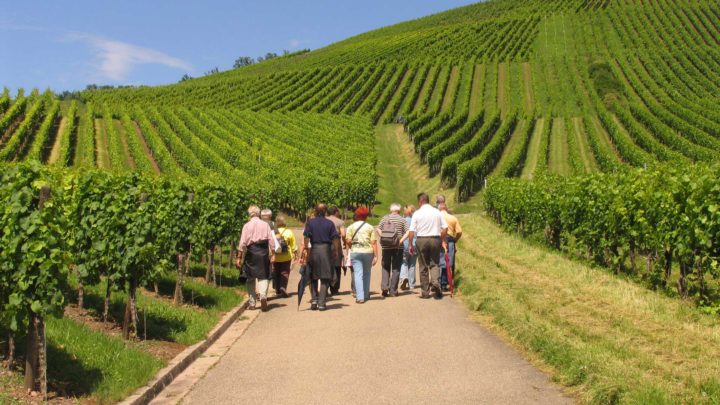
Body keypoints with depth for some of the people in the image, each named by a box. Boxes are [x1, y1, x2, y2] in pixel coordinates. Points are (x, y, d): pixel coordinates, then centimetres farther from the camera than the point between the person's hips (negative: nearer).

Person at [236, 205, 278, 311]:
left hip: (251, 252, 0)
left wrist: (239, 257, 0)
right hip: (263, 252, 1)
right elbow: (271, 240, 2)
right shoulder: (265, 224, 3)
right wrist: (273, 254, 8)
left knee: (251, 278, 10)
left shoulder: (247, 226, -1)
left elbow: (243, 243, -3)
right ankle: (263, 295, -18)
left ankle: (252, 302, 14)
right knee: (263, 276, 6)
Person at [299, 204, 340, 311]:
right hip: (326, 250, 0)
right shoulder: (330, 223, 2)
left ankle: (314, 299, 5)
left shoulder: (310, 222, 2)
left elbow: (306, 238, -6)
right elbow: (335, 238, -2)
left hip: (314, 250, 1)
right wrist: (336, 251, 8)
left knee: (313, 278, 15)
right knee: (324, 278, 4)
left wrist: (304, 250, -4)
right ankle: (321, 303, 1)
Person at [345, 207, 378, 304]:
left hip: (355, 252, -1)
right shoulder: (370, 227, 4)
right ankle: (366, 295, 26)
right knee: (366, 274, 16)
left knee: (358, 274, -1)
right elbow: (374, 242, -3)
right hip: (368, 252, 1)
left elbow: (348, 241, -5)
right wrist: (375, 256, -2)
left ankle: (360, 297, -9)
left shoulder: (350, 227, 3)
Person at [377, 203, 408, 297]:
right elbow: (408, 232, -8)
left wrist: (383, 238, 0)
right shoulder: (402, 219, 1)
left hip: (386, 246, 1)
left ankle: (384, 287, -6)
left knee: (385, 267, 11)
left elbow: (378, 229, -3)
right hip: (398, 247, -1)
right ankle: (393, 291, 4)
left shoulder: (385, 218, 6)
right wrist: (401, 240, -8)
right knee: (396, 268, 5)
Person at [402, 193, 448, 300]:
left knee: (423, 266, 7)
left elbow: (411, 231, -5)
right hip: (435, 239, 1)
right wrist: (443, 241, 15)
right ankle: (436, 282, -16)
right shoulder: (437, 212, 5)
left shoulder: (417, 213, -3)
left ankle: (425, 291, 10)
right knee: (434, 263, 10)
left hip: (421, 240, -1)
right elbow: (445, 228, 4)